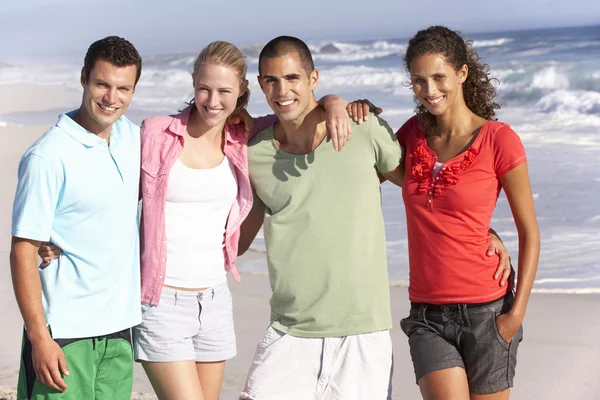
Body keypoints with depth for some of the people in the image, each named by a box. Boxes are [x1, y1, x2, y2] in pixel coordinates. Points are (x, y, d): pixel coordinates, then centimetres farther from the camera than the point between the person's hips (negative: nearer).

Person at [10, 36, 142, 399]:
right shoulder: (48, 157, -14)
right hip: (64, 334, -6)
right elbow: (23, 251, -14)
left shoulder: (132, 136, 6)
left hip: (118, 328, 6)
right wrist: (39, 337, -18)